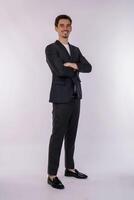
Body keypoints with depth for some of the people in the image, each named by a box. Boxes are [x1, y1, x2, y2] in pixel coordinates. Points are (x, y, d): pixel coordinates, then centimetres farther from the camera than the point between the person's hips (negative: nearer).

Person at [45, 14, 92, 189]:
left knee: (71, 135, 13)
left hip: (75, 98, 7)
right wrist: (75, 72, -3)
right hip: (61, 98, -7)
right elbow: (60, 70, -20)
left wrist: (74, 65, -14)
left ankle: (70, 168, 26)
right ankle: (52, 175, 5)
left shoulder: (75, 50, 17)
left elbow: (88, 68, 3)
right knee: (57, 136, -4)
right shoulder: (51, 49, -6)